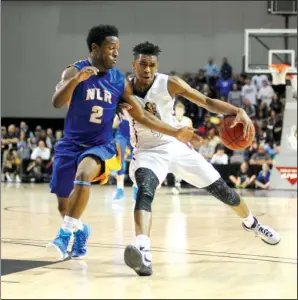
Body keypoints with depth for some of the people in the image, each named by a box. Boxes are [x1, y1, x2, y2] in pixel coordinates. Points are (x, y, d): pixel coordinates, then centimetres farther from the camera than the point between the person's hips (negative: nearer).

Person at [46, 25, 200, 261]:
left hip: (101, 145, 0)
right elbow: (57, 103, -22)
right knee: (64, 206, 5)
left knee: (83, 173, -34)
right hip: (71, 144, 0)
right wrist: (77, 79, -37)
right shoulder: (75, 71, -8)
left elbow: (142, 116, 6)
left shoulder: (120, 81, 1)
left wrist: (176, 133, 2)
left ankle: (65, 234, -29)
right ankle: (81, 230, 40)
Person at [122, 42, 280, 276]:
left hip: (176, 146, 2)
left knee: (220, 188, 10)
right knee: (145, 191, -34)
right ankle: (143, 252, -51)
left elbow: (207, 102, -19)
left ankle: (251, 222, 41)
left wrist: (238, 112, -34)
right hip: (147, 152, -1)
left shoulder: (169, 83, -16)